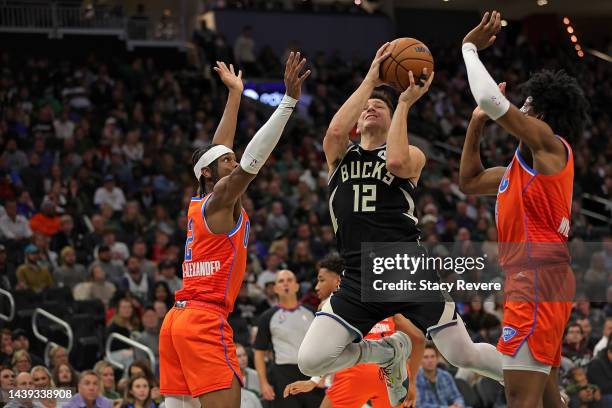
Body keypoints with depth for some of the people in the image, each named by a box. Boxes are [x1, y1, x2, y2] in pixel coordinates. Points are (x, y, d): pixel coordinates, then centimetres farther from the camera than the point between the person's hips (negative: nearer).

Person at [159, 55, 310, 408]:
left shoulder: (198, 204, 17)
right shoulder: (220, 200, -4)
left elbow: (219, 147, 28)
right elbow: (254, 157, -16)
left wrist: (235, 93, 36)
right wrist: (289, 100, -20)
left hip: (177, 320, 9)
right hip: (205, 318, -9)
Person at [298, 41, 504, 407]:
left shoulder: (412, 154, 11)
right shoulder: (339, 154, 16)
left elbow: (395, 162, -15)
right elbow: (335, 130, -8)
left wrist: (405, 103, -6)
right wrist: (372, 79, -5)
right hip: (360, 278, 3)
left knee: (464, 355, -6)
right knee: (310, 361, -13)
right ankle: (389, 352, 14)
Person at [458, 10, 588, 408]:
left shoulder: (548, 143, -4)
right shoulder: (524, 165, 24)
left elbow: (491, 98, -16)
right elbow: (469, 181, 34)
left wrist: (470, 47, -2)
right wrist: (476, 125, 25)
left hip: (538, 279, -11)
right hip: (535, 281, 11)